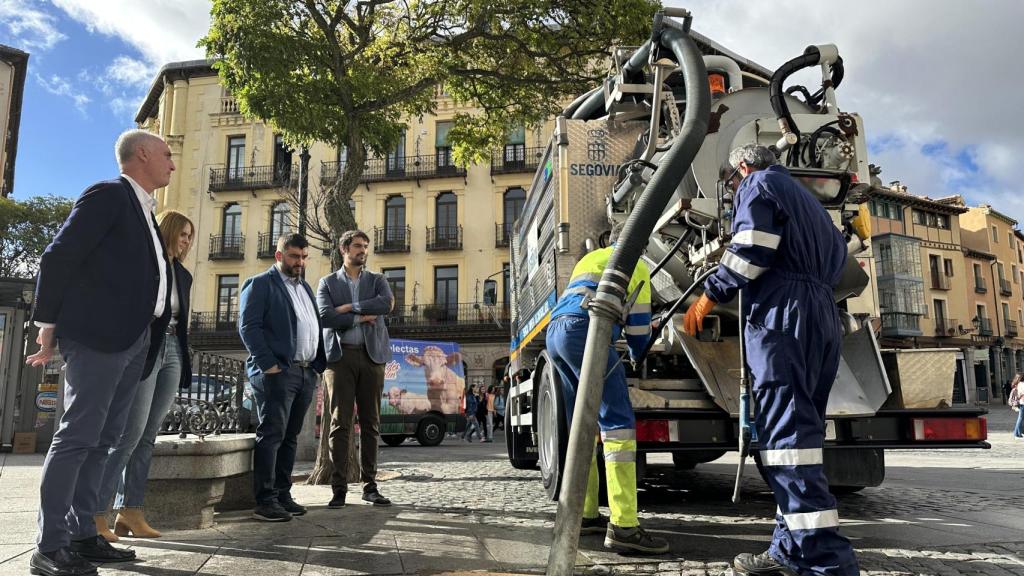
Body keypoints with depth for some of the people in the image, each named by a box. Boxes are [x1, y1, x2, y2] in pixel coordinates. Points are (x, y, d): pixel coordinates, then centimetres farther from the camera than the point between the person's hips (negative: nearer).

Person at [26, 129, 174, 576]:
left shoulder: (141, 209, 21)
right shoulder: (108, 194, -5)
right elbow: (59, 257, -9)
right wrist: (49, 325, -5)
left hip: (131, 340, 9)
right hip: (98, 336, -9)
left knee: (102, 439, 10)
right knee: (77, 436, -6)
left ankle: (81, 536, 17)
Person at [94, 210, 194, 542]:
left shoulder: (183, 275, 17)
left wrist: (185, 365, 13)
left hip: (172, 354, 6)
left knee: (148, 436, 5)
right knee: (130, 434, -10)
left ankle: (130, 511, 8)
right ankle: (97, 512, -3)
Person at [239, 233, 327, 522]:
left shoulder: (305, 288, 24)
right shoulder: (260, 284, 1)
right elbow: (248, 326, -9)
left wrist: (318, 365, 11)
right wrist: (268, 365, -17)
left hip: (307, 373, 7)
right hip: (277, 372, -7)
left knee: (290, 437, 10)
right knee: (271, 435, -7)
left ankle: (283, 495, 16)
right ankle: (265, 501, -4)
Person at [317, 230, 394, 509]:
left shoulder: (377, 280, 13)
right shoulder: (327, 283, 10)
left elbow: (387, 303, -9)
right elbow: (325, 317, -7)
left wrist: (349, 307, -9)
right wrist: (360, 318, -6)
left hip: (372, 355, 2)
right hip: (340, 356, -1)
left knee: (370, 423, 4)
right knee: (340, 423, -3)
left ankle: (369, 485, 11)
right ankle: (339, 488, 2)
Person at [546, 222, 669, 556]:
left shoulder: (589, 259, 35)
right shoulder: (635, 264, 14)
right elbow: (638, 321, 11)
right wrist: (637, 354, 31)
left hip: (554, 331, 8)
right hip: (583, 331, -8)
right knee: (618, 421, -11)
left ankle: (584, 514, 16)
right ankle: (623, 527, -18)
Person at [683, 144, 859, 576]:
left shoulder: (758, 184, 6)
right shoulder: (807, 200, 32)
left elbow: (751, 248, -9)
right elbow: (836, 257, 27)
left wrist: (710, 295, -5)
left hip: (784, 313, -9)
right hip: (824, 317, 9)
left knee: (785, 431, -15)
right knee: (796, 429, 8)